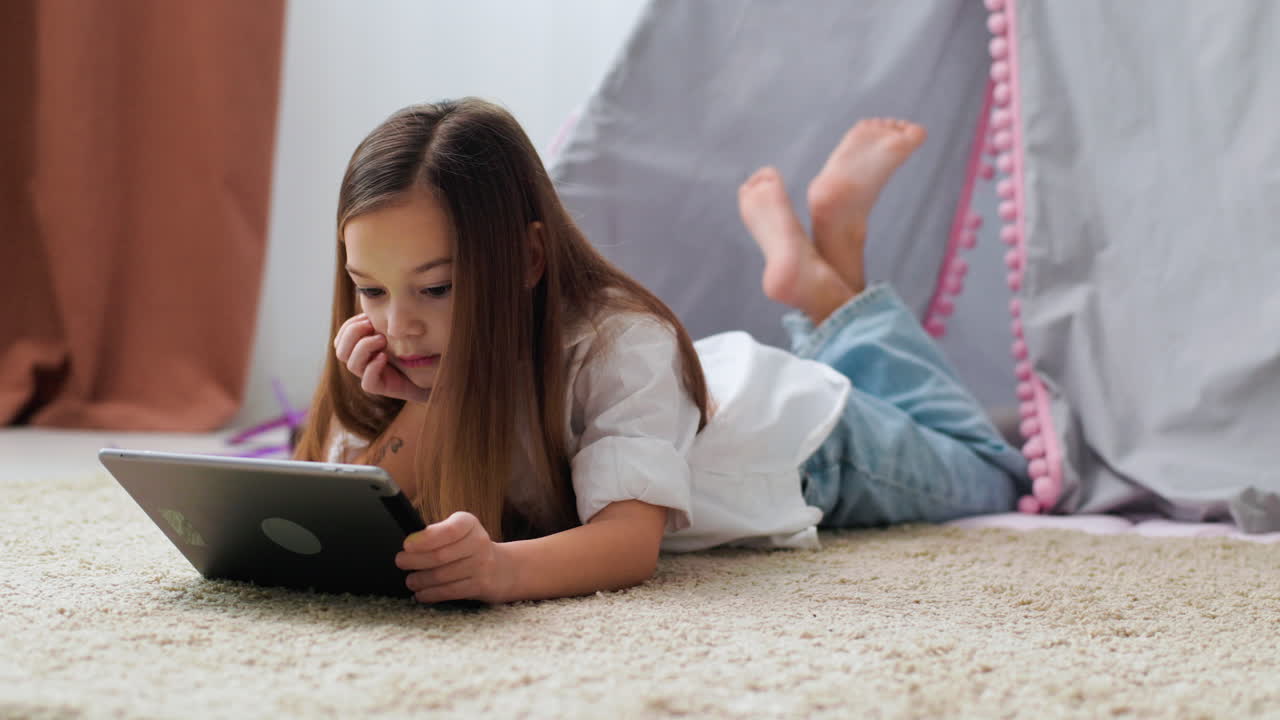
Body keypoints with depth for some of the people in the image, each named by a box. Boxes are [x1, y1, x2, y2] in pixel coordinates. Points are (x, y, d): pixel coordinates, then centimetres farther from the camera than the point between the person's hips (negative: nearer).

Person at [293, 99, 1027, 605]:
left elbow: (634, 540, -55)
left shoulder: (619, 340, -45)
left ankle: (831, 282, 26)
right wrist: (419, 402, -47)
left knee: (987, 473, 24)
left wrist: (504, 565, -74)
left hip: (792, 427, -5)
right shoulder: (414, 357, -29)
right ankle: (808, 269, 35)